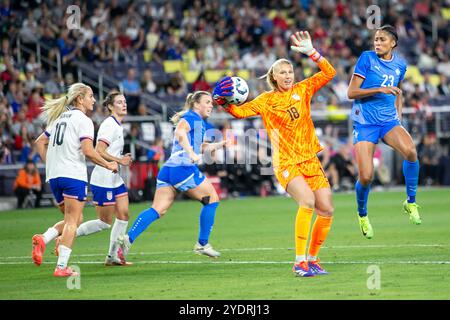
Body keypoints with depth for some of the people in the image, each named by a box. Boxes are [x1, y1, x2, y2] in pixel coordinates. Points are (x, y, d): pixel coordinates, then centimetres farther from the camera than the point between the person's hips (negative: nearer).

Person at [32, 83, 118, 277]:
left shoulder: (60, 117, 17)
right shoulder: (83, 120, -7)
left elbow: (40, 142, 21)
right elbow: (88, 151, -16)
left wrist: (49, 164, 20)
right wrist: (108, 165, -4)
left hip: (53, 175, 7)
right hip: (73, 174, -7)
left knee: (73, 219, 17)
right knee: (73, 221, -3)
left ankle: (43, 239, -8)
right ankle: (62, 267, -11)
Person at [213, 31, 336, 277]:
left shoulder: (302, 90, 7)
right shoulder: (266, 100, 3)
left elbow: (329, 73, 4)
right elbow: (241, 111, -1)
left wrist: (311, 52, -5)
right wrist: (224, 103, -19)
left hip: (310, 161, 4)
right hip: (286, 163, -4)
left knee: (327, 210, -3)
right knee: (307, 200, -28)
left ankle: (312, 259, 16)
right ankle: (299, 262, -24)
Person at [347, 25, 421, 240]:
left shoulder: (400, 65, 8)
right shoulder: (367, 58, -6)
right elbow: (351, 92, -10)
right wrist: (379, 89, -20)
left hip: (389, 121, 3)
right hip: (365, 123, -3)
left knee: (410, 151, -29)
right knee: (366, 177, -11)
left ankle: (411, 202, -10)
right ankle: (362, 214, 21)